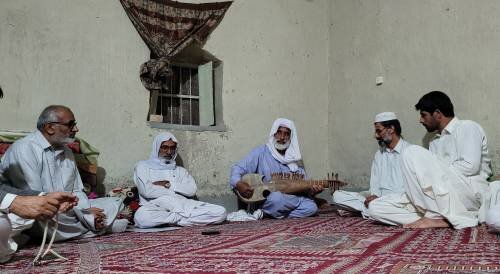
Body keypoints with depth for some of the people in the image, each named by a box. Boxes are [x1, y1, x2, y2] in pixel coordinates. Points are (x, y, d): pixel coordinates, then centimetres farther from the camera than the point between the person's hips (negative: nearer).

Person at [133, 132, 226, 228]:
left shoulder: (180, 170, 26)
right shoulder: (143, 166, 16)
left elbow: (192, 190, 7)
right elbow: (147, 191, -3)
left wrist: (168, 185, -2)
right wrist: (174, 193, 2)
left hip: (181, 206, 4)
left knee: (220, 212, -20)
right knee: (141, 216, -41)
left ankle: (175, 219, -26)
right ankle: (181, 217, -26)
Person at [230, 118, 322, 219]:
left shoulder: (294, 158, 12)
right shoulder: (261, 152, -1)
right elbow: (238, 168, -5)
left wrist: (311, 191, -10)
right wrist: (238, 183, -26)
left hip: (290, 201, 4)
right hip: (265, 202, -4)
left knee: (312, 207, -23)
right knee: (276, 197, -38)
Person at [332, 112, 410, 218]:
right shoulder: (379, 153, 19)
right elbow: (375, 182, 13)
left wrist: (378, 198, -20)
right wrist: (374, 195, -11)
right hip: (379, 197, 8)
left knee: (374, 205, -41)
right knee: (338, 195, -9)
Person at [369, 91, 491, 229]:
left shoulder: (467, 127, 3)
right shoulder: (435, 144, 24)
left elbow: (470, 166, -13)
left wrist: (436, 173, -6)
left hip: (470, 193, -7)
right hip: (441, 199, 7)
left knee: (413, 153, -23)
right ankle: (444, 219, -20)